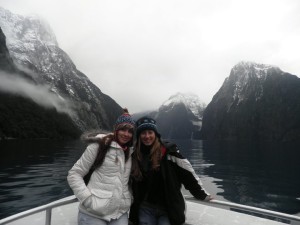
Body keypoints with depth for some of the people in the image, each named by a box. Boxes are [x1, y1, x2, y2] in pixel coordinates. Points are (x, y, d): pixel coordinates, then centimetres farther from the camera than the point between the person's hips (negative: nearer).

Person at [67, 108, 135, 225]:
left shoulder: (131, 152, 8)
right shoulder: (99, 145, -7)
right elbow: (74, 174, -6)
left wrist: (129, 198, 6)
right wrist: (87, 199, -15)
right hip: (93, 214, -4)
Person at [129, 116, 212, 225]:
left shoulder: (168, 151, -12)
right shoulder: (135, 155, 1)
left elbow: (188, 173, -7)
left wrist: (203, 195, -3)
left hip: (168, 209, -3)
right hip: (145, 208, 3)